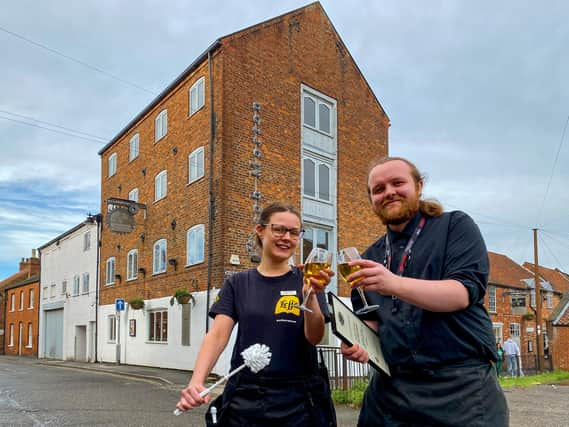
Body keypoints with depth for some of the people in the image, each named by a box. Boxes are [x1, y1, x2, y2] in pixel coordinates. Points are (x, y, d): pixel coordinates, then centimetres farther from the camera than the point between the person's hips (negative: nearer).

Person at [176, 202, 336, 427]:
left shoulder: (306, 280, 0)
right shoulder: (237, 283, 3)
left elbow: (315, 337, -10)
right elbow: (217, 335, -6)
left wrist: (311, 295, -28)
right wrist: (196, 381, -22)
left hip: (296, 399, -1)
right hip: (244, 398, 1)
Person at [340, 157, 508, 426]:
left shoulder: (455, 226, -1)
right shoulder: (371, 258, 13)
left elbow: (463, 293, -14)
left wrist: (394, 284, -29)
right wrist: (358, 343, -6)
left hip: (460, 384, -4)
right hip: (390, 387, 5)